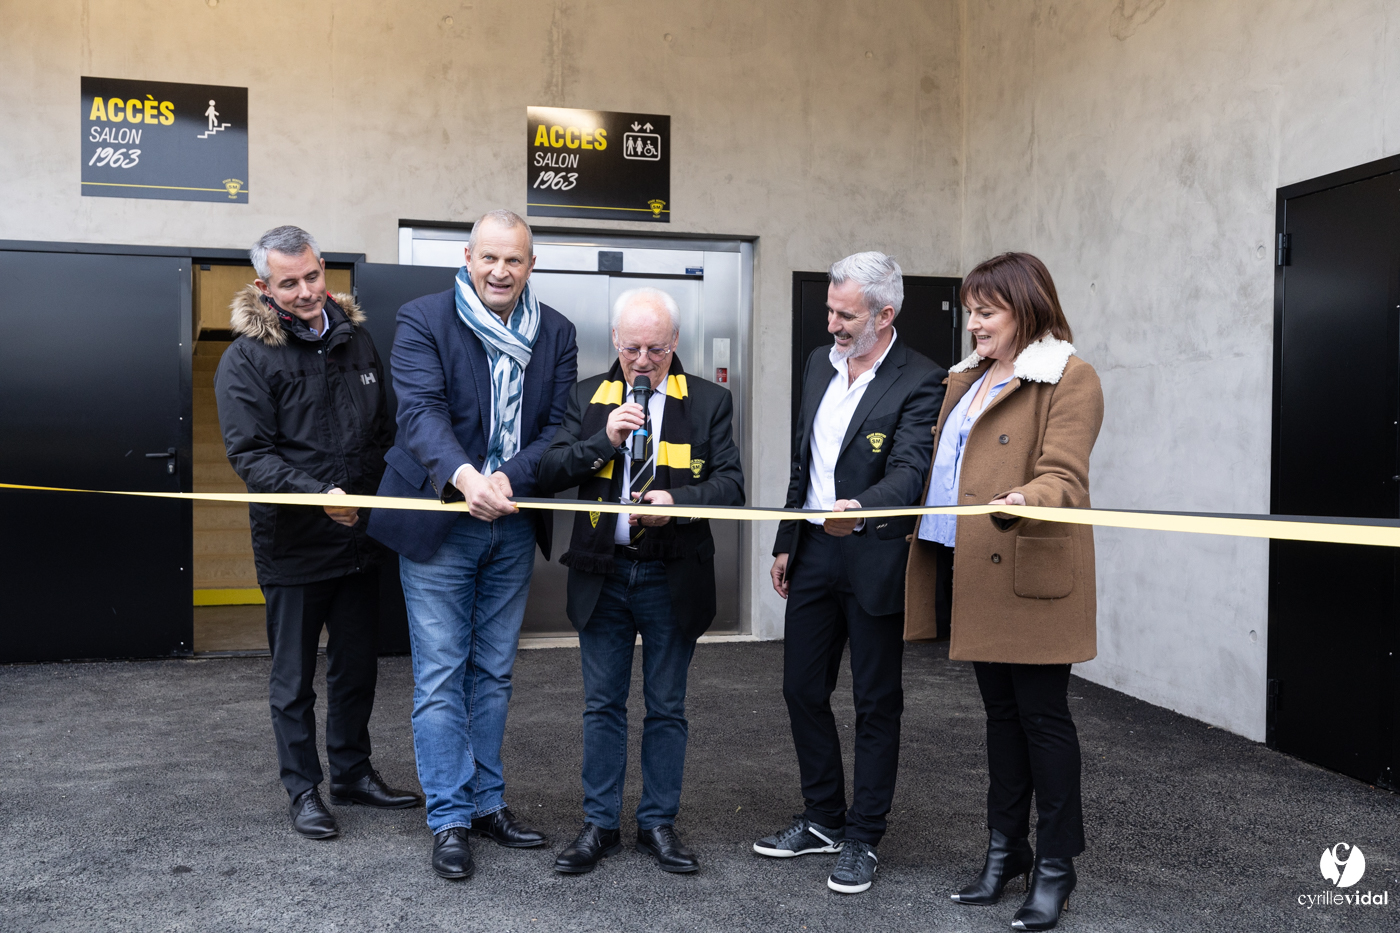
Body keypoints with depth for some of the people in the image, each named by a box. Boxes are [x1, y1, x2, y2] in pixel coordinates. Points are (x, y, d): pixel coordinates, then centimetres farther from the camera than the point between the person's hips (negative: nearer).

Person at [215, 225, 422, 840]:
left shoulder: (355, 338, 7)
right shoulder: (247, 357, -10)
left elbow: (384, 430, 16)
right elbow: (250, 454, -16)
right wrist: (317, 494, -29)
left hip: (359, 537, 5)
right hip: (293, 544, -5)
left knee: (358, 665, 16)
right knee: (294, 676, 8)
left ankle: (352, 772, 33)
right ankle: (303, 790, 22)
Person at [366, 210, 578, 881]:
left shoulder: (555, 333, 3)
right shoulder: (422, 321, -9)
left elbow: (560, 425, -4)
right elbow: (421, 410, -22)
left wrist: (509, 478, -22)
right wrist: (464, 476, -40)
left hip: (513, 527, 4)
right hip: (438, 524, -4)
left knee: (494, 672, 15)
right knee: (441, 674, 2)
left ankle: (487, 802, 28)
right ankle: (449, 818, 14)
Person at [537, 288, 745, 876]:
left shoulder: (709, 402, 1)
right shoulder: (586, 397, 5)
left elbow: (730, 483, -5)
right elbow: (549, 473, -3)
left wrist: (678, 501, -22)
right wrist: (604, 440, -18)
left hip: (673, 578, -1)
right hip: (601, 573, 1)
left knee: (666, 706, 10)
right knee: (602, 704, 10)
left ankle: (658, 823, 24)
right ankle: (600, 825, 23)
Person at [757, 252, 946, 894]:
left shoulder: (920, 383, -13)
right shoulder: (820, 364, 9)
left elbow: (908, 472, -25)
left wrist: (859, 511, -45)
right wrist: (786, 543, 16)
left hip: (875, 560, -7)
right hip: (814, 553, 7)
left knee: (876, 703, 7)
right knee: (802, 690, 14)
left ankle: (863, 840, 21)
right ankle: (823, 820, 31)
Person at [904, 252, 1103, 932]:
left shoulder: (1069, 378, -7)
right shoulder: (967, 379, 19)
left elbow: (1063, 475, -18)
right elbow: (944, 470, 24)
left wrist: (1025, 501, -39)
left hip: (1032, 574, -8)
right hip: (977, 572, 8)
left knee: (1041, 714, 1)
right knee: (1001, 713, 15)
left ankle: (1055, 865, 15)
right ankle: (1005, 849, 27)